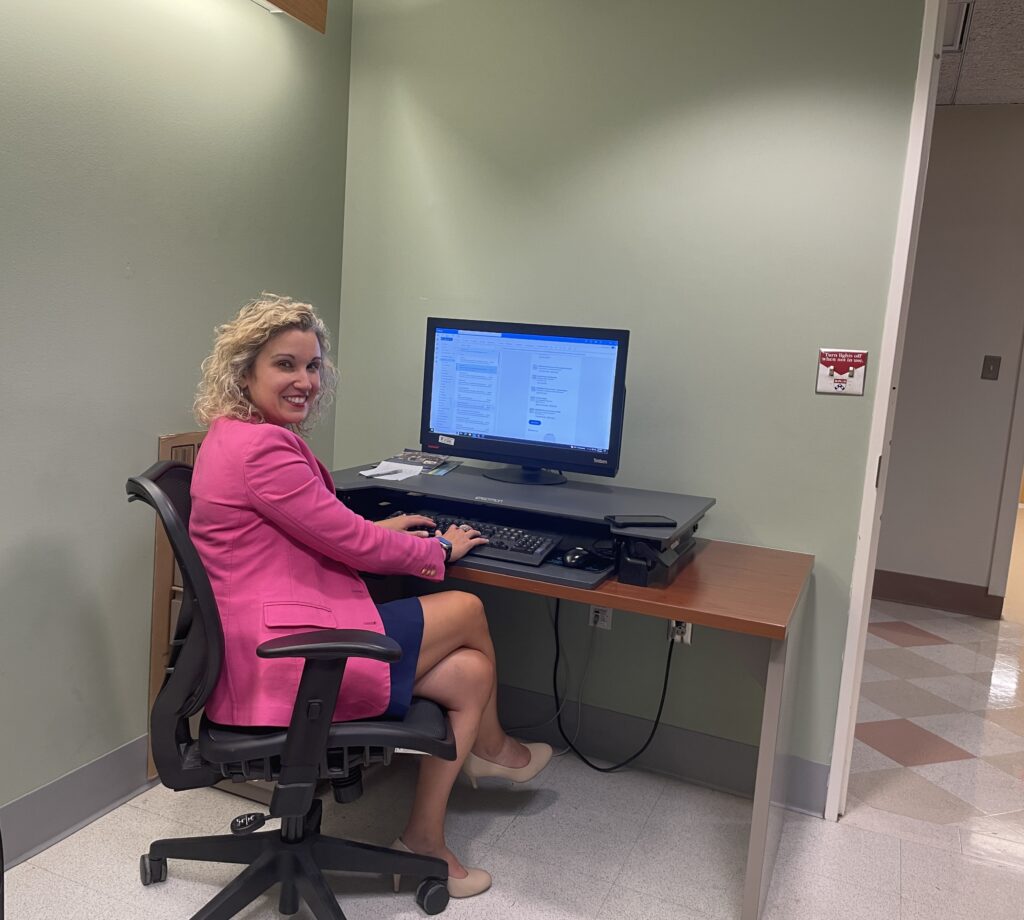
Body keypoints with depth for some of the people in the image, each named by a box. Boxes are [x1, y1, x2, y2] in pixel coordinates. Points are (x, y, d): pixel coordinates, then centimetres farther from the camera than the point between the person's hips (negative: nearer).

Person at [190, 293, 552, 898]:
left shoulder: (239, 437, 14)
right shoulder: (261, 447, -21)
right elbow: (352, 543, -16)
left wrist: (374, 530, 13)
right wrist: (439, 549, 0)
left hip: (270, 641, 10)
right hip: (282, 661, -10)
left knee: (470, 672, 7)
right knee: (468, 611, 2)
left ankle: (424, 843, 21)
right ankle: (493, 749, 30)